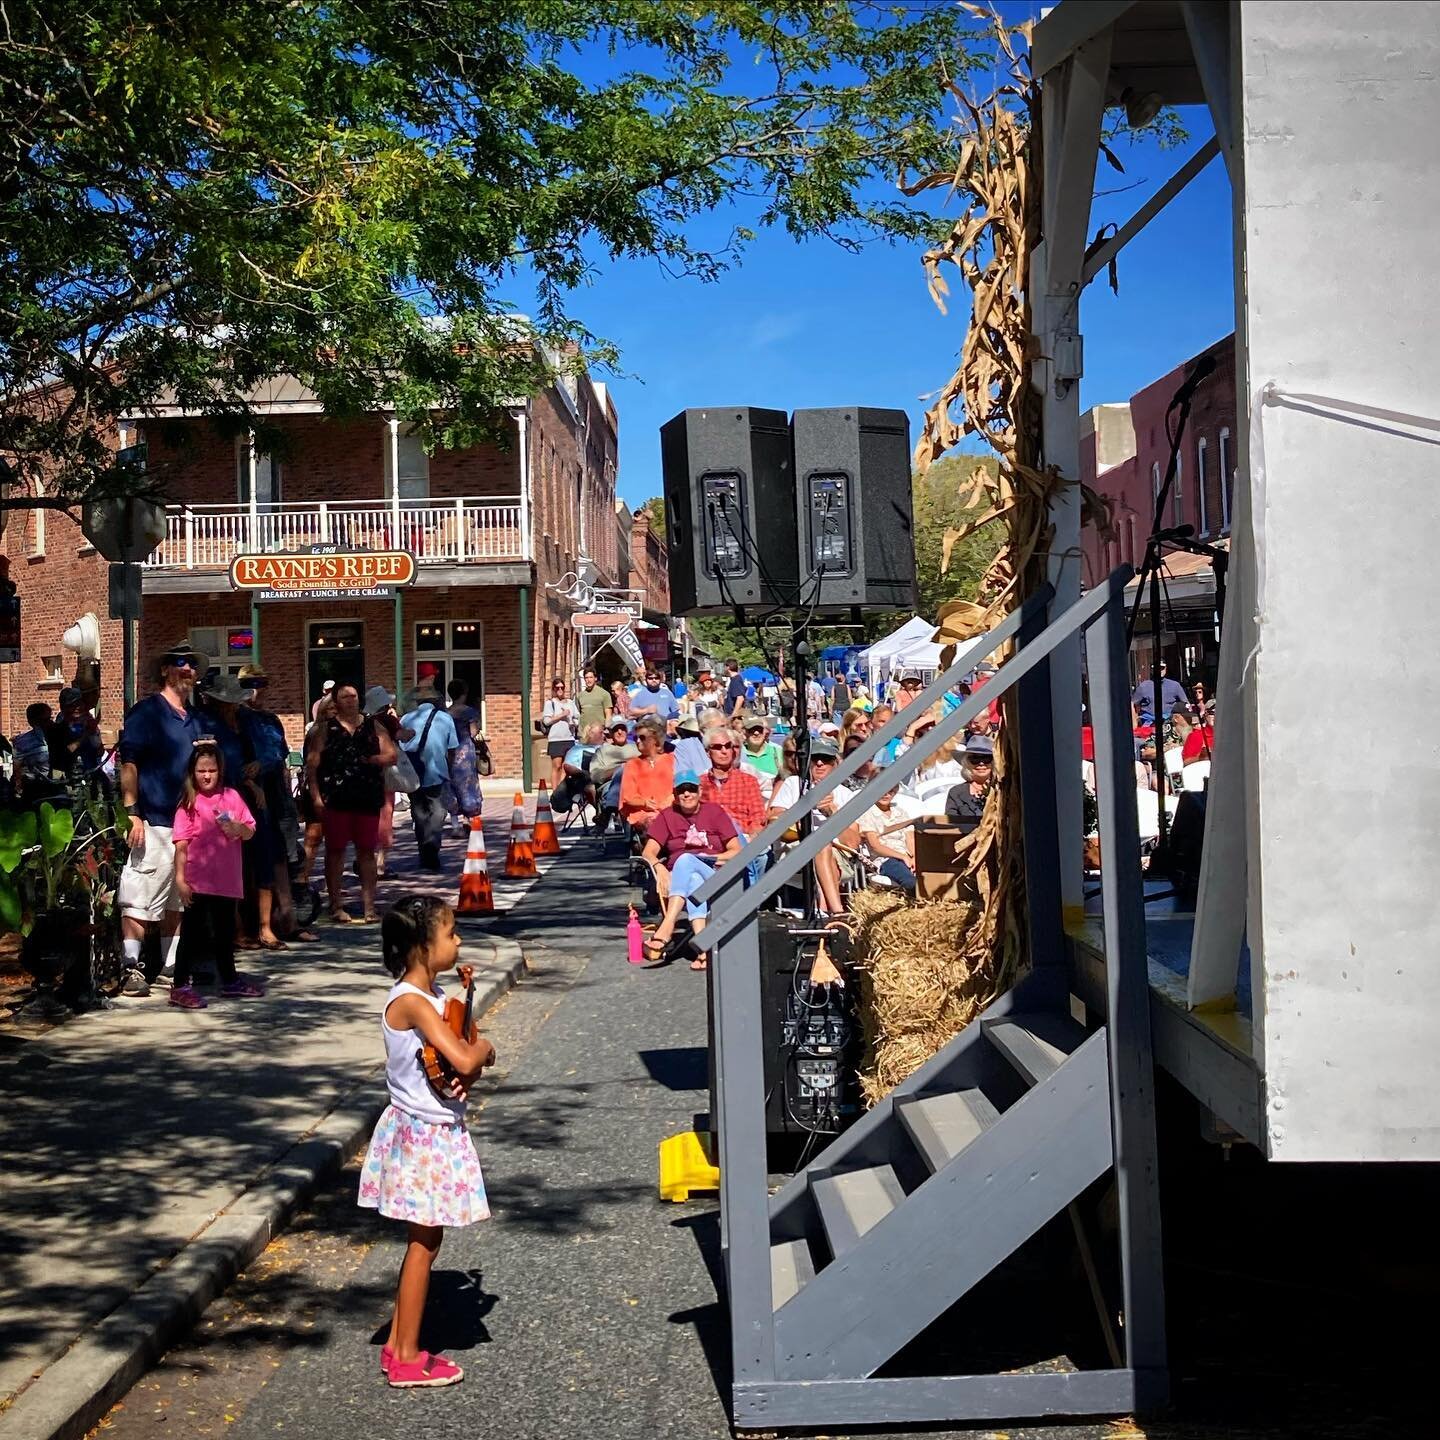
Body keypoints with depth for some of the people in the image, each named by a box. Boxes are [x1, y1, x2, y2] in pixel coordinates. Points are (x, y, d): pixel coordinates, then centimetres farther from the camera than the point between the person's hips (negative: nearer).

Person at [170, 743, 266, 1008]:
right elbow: (181, 844, -9)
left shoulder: (232, 797, 7)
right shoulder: (188, 804, -4)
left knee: (225, 931, 18)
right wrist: (180, 879, -15)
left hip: (227, 879, 5)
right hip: (198, 881, -5)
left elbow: (250, 831, 10)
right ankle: (181, 986, 2)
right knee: (192, 931, -2)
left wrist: (238, 828, -13)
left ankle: (229, 980, 31)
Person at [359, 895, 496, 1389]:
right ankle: (407, 1359, 14)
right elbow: (464, 1059, -30)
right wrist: (482, 1050, -9)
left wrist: (470, 1067, -11)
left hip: (437, 1132, 9)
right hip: (423, 1136, -9)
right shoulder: (411, 1001, -23)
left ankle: (398, 1344, 27)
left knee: (424, 1241, 17)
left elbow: (463, 1050, 11)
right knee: (424, 1243, 2)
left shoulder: (434, 994, 6)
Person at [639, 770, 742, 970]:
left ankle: (666, 928, -50)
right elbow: (648, 852, 3)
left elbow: (736, 851, 6)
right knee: (694, 881, -37)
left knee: (686, 860, -34)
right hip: (677, 879, 1)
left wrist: (712, 859, -11)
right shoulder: (667, 816, 13)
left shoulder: (714, 811, 11)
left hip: (715, 875, -1)